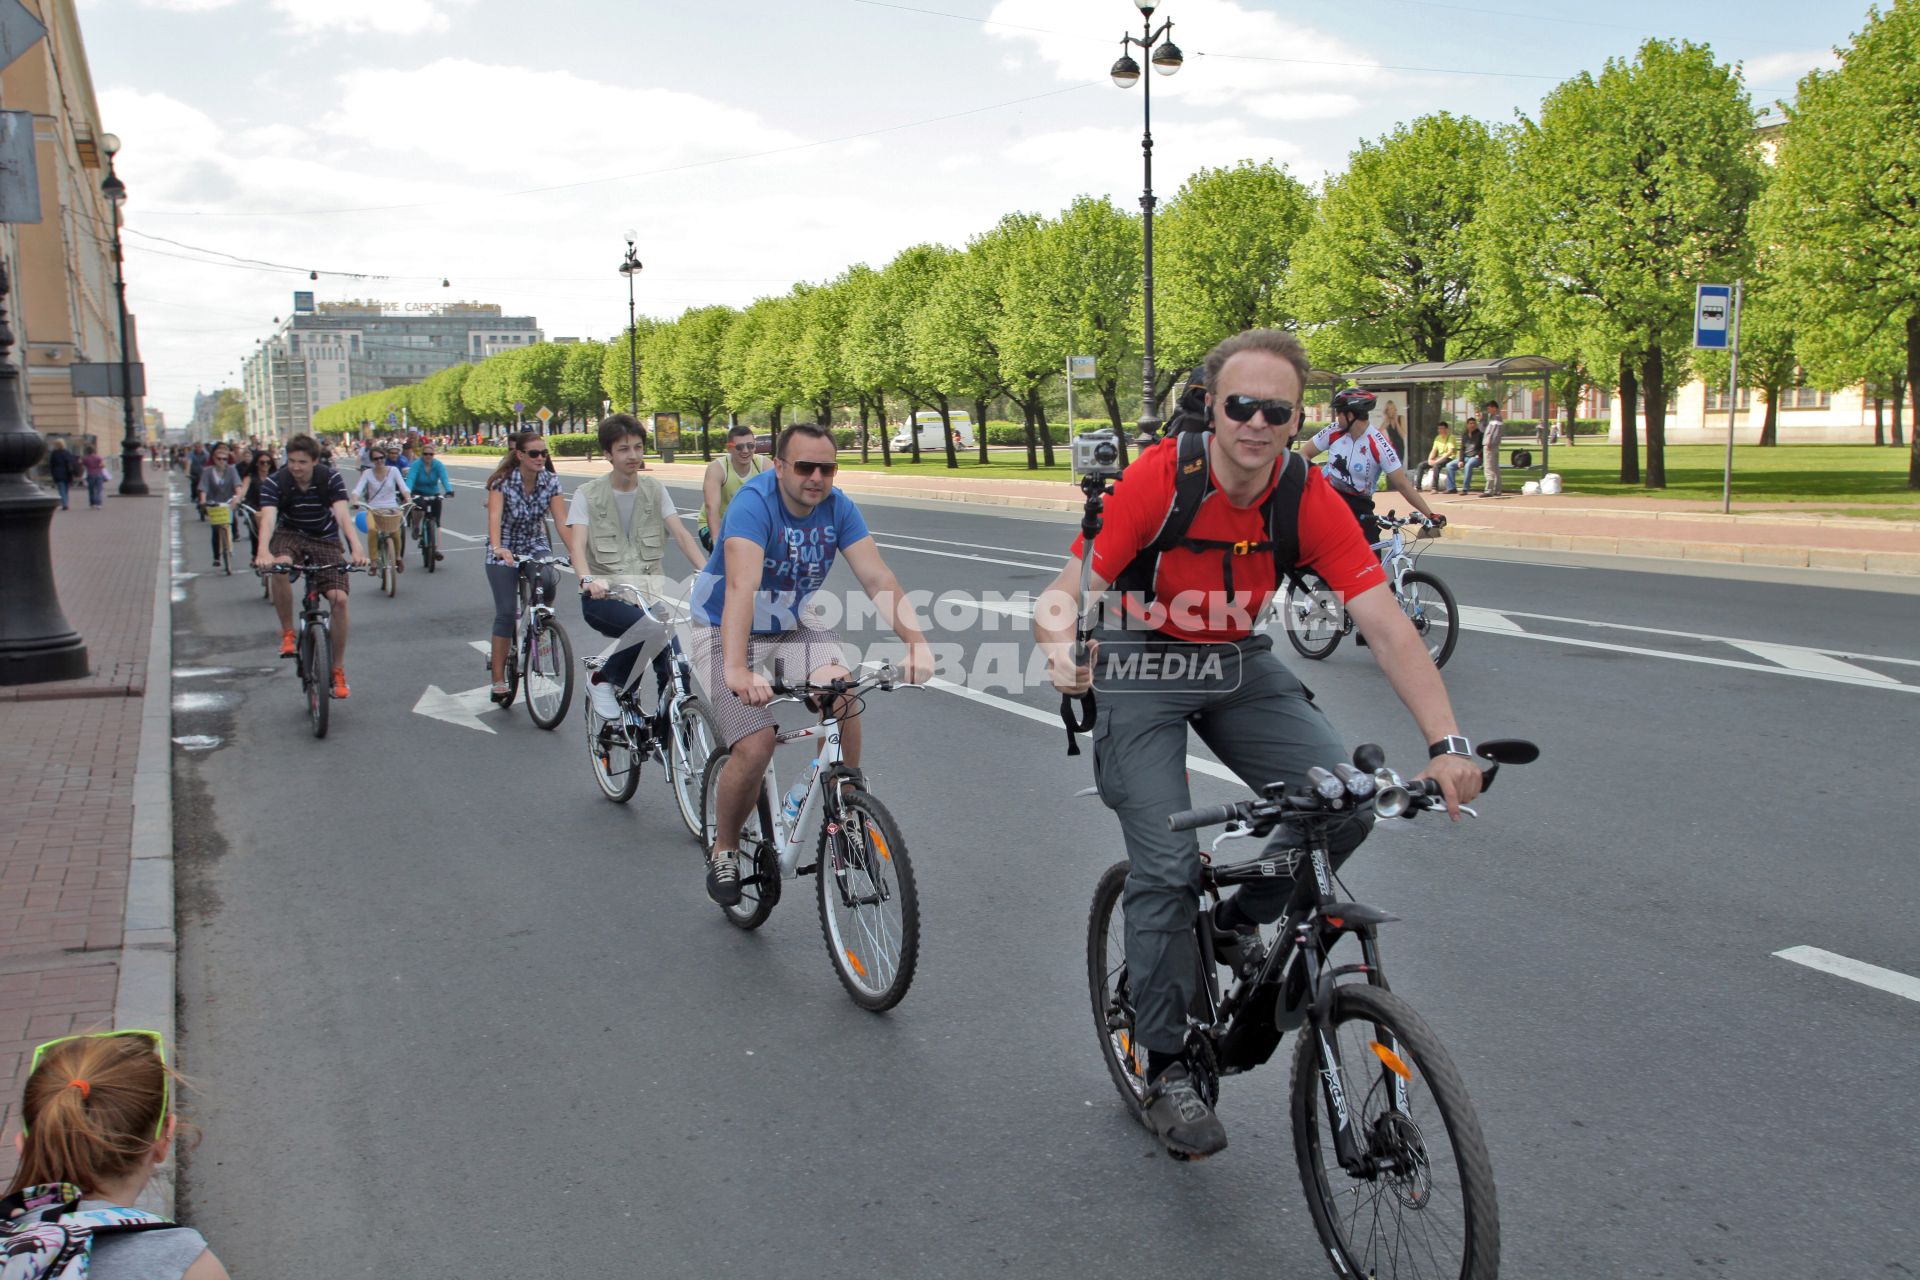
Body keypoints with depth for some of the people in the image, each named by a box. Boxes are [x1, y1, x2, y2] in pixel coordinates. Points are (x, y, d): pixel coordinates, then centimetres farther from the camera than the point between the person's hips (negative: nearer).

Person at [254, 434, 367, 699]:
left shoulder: (331, 478, -18)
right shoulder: (275, 483, -18)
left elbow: (343, 515, -31)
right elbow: (268, 518, -33)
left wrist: (356, 547, -49)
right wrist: (263, 550, -53)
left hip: (325, 540, 1)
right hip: (290, 534, 0)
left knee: (339, 598, -15)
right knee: (279, 568, -36)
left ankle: (338, 670, 0)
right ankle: (287, 632, -14)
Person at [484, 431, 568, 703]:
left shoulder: (551, 482, -10)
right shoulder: (503, 481, -18)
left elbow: (562, 520, -16)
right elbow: (494, 517, -32)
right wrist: (498, 548, -51)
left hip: (536, 546, 2)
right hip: (504, 551, -2)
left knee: (547, 581, -31)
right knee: (506, 613, -10)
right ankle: (499, 680, -3)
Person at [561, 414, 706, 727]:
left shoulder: (655, 490, 9)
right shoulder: (588, 495, 0)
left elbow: (680, 534, -2)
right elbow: (577, 543, -13)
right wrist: (588, 579, -35)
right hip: (604, 596, -4)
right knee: (654, 626, -33)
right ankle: (604, 681, -9)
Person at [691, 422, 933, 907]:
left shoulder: (838, 508, -12)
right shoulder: (754, 503, -27)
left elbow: (879, 579, -19)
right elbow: (741, 588, -41)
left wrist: (917, 642, -35)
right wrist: (736, 670, -54)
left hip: (793, 626, 4)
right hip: (727, 631, -4)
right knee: (756, 745, -20)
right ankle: (724, 851, 6)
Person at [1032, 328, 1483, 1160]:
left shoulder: (1310, 499, -18)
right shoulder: (1158, 477, -24)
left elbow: (1388, 629, -21)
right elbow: (1065, 596, -23)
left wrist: (1447, 744, -34)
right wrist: (1062, 649, -47)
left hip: (1238, 664, 4)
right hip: (1143, 663, -3)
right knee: (1166, 866, -13)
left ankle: (1239, 923, 12)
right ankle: (1167, 1071, 4)